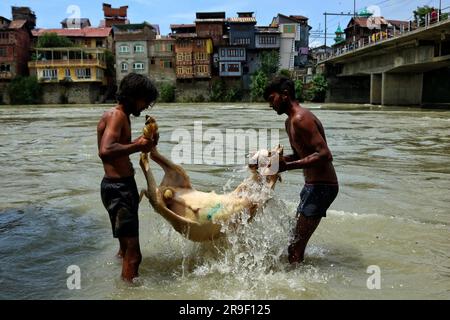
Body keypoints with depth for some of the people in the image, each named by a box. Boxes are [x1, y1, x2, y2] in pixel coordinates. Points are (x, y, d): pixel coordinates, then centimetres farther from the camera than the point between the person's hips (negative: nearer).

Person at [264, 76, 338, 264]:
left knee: (295, 248, -9)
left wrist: (288, 166, -30)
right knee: (295, 242, 20)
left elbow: (325, 154, -26)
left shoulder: (300, 119, -18)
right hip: (313, 186, 11)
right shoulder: (290, 122, 15)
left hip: (321, 187, -11)